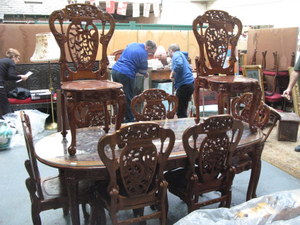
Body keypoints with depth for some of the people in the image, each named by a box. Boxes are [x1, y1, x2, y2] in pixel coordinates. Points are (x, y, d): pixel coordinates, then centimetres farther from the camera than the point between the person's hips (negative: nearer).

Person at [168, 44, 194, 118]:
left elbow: (179, 65, -28)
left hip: (184, 85, -10)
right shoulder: (182, 55, 23)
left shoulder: (176, 55, -6)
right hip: (189, 83, 10)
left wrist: (172, 73, -12)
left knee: (180, 112, -5)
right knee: (183, 110, 17)